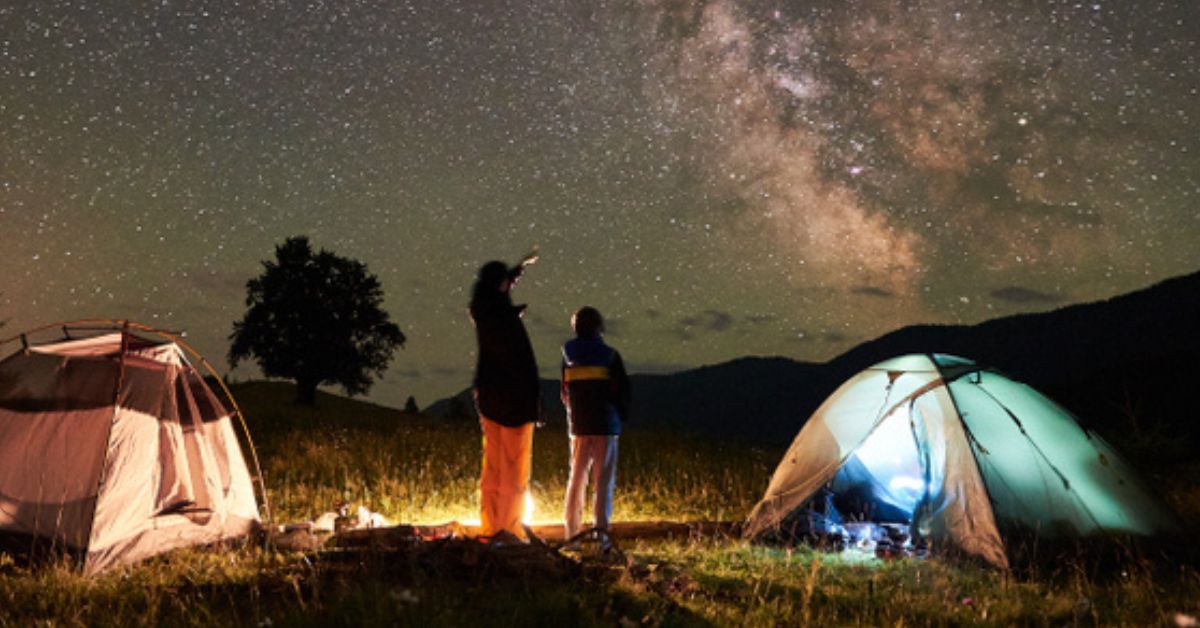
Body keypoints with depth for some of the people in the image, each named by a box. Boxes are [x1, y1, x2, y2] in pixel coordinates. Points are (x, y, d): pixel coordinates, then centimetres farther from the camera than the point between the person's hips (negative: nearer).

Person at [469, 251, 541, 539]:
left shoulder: (481, 308, 4)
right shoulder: (506, 316, -19)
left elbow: (495, 289, 28)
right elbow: (523, 361, -20)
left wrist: (521, 266, 41)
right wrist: (534, 400, -13)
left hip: (488, 394, 8)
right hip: (514, 396, -8)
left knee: (493, 462, 13)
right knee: (515, 464, -1)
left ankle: (489, 524, 16)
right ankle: (509, 526, 0)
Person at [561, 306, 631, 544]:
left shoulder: (568, 356, 3)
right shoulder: (610, 355, -5)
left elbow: (565, 392, 9)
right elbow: (623, 389, -2)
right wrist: (621, 415, 13)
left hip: (578, 425, 3)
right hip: (605, 424, -3)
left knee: (576, 478, 12)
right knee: (603, 480, 0)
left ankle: (571, 530, 14)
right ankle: (601, 528, -6)